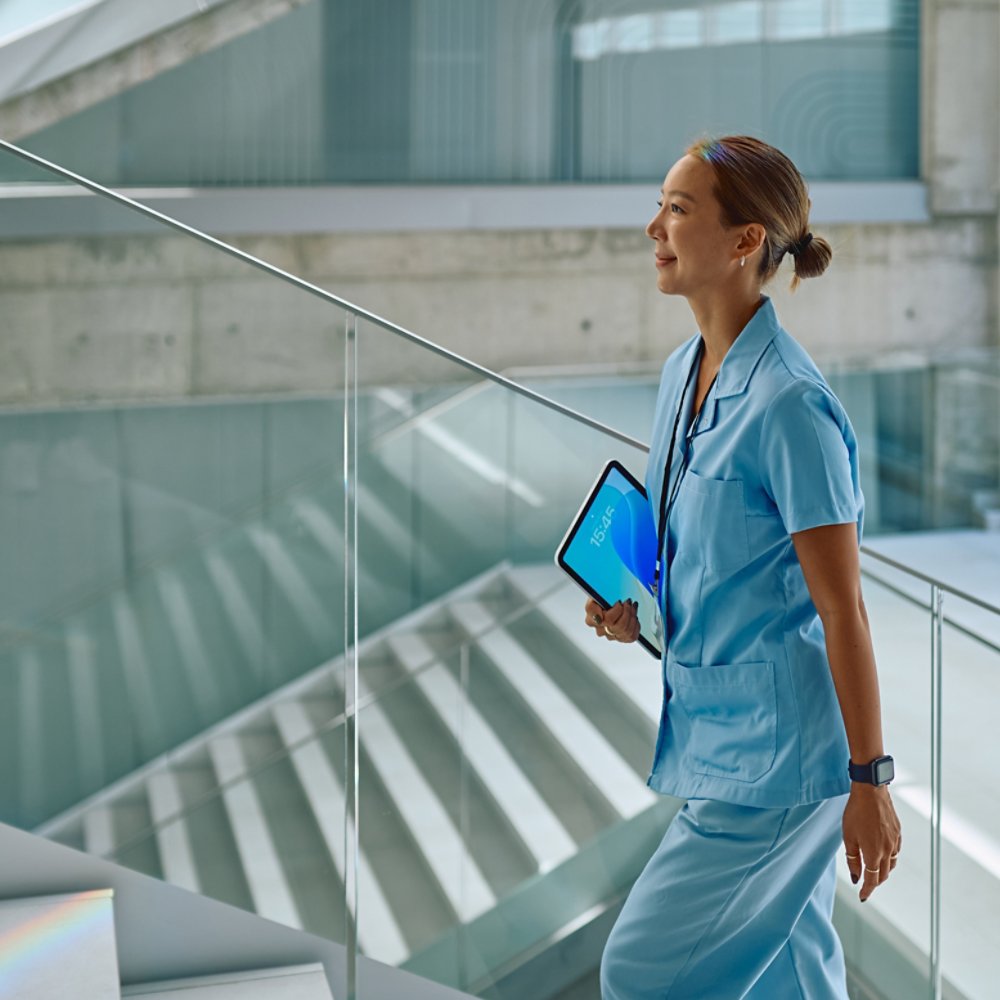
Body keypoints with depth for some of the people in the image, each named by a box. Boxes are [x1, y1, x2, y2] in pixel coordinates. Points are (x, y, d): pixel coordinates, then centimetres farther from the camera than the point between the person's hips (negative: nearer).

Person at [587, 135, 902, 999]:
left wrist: (869, 779, -14)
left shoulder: (789, 403, -21)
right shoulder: (682, 373, 6)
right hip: (716, 731, 8)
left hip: (775, 742, -8)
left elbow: (841, 607, -18)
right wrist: (634, 611, 1)